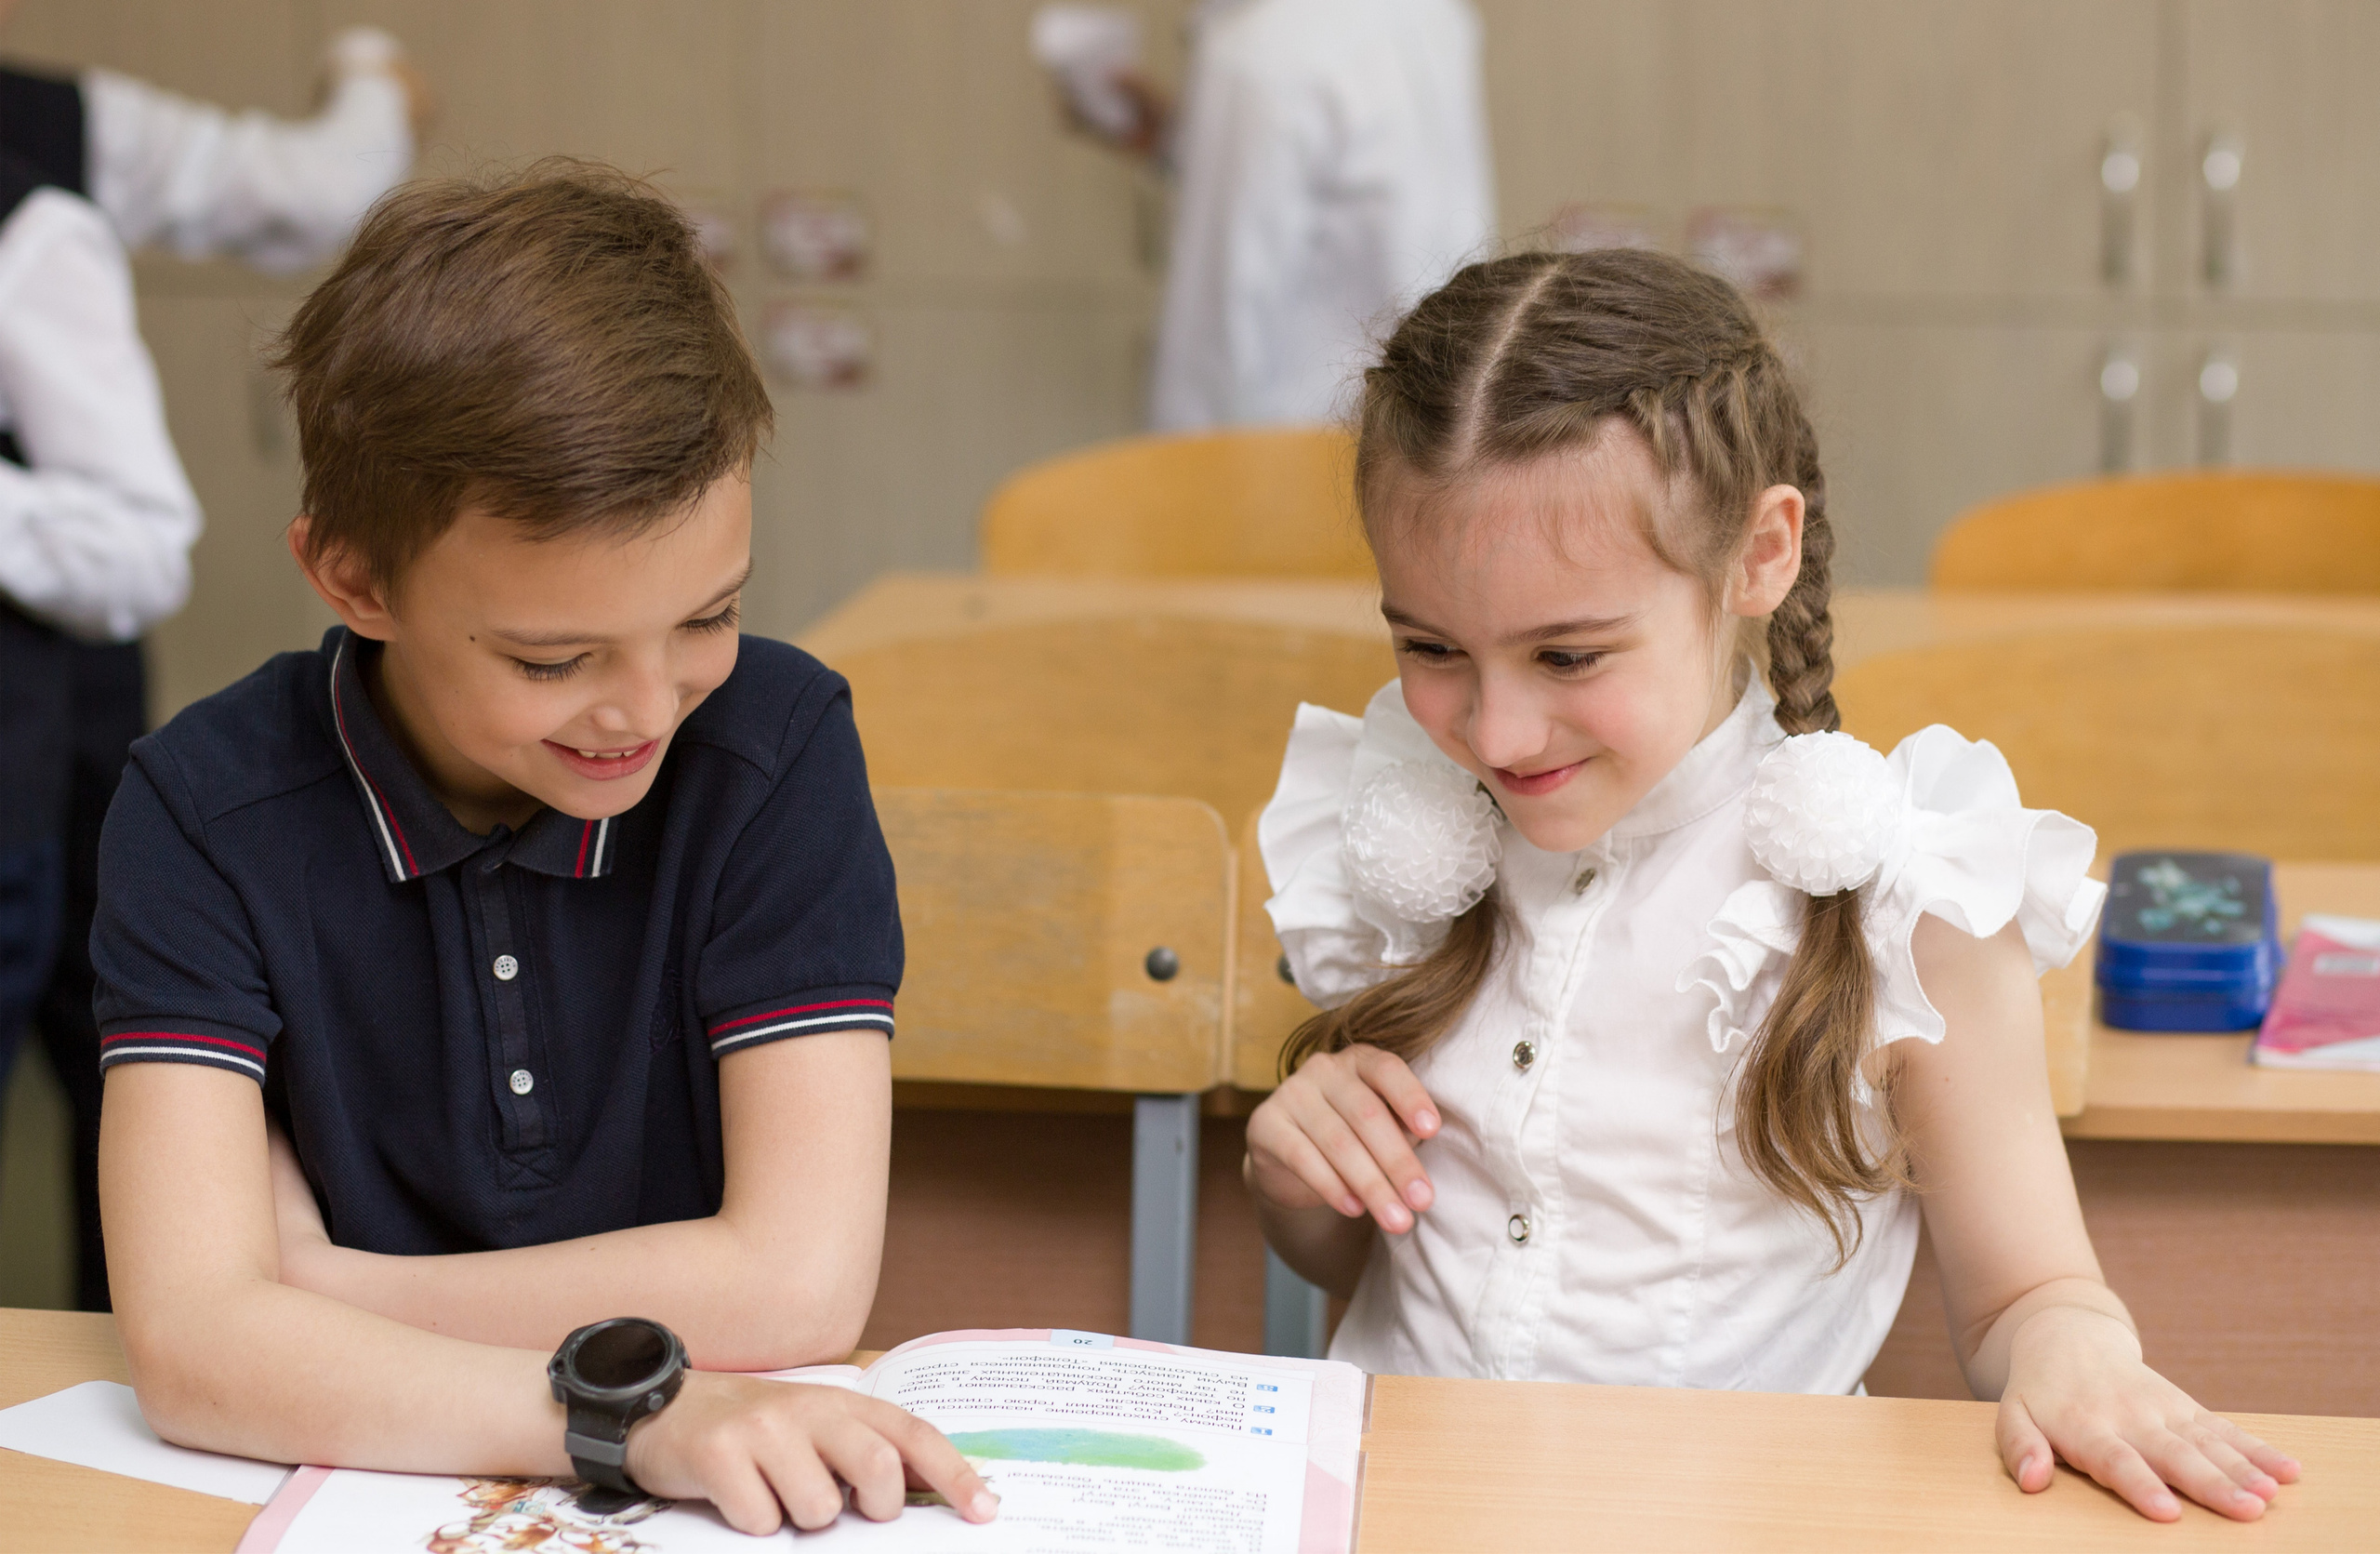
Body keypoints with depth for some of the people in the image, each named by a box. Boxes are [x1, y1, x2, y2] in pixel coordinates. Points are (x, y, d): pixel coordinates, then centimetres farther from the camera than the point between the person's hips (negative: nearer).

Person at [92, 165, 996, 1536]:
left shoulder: (779, 746, -11)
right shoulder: (211, 814, -11)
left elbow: (798, 1282, -16)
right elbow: (192, 1343, -20)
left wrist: (319, 1282, -12)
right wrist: (637, 1409, -32)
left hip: (736, 1494, 0)